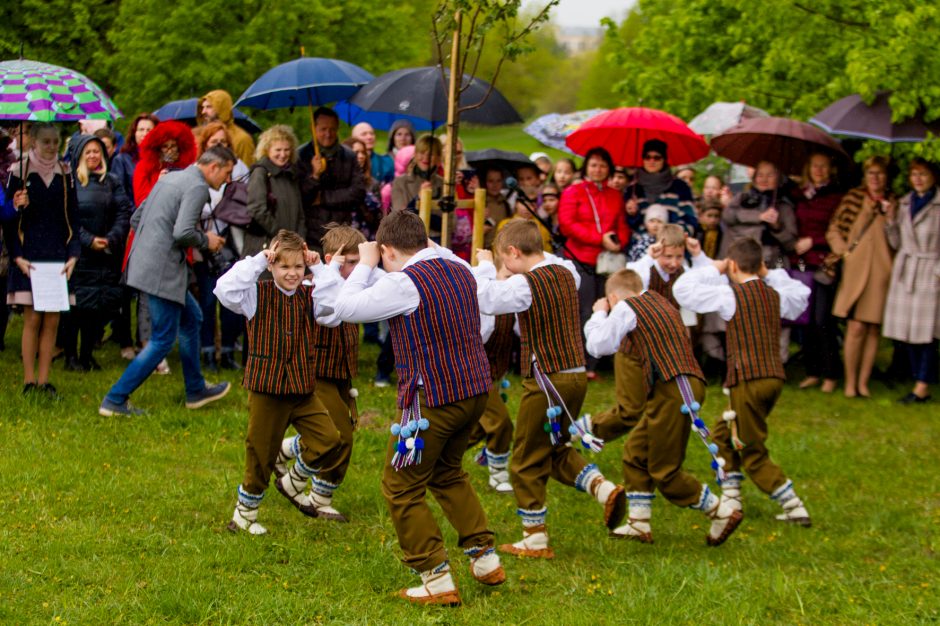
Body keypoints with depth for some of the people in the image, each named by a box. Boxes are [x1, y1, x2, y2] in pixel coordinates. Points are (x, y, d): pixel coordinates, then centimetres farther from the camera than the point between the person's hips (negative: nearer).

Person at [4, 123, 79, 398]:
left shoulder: (64, 174, 7)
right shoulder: (19, 171, -2)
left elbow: (72, 218, 10)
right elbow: (9, 218, 0)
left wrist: (73, 255, -2)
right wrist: (17, 256, -9)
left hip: (57, 256, 3)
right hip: (29, 258, -3)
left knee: (52, 321, 1)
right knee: (32, 319, -6)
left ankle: (44, 380, 7)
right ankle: (29, 380, 0)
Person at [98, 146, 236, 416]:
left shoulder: (170, 178, 17)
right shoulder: (198, 187, -12)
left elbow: (136, 219, 20)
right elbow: (183, 232, -23)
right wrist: (206, 241, -5)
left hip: (144, 260, 10)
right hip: (163, 269, -10)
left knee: (191, 317, 23)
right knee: (163, 340, -2)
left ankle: (196, 390, 32)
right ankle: (115, 400, -2)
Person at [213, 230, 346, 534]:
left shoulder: (309, 296, 4)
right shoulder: (258, 295, -8)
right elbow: (226, 290, -26)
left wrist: (320, 269, -10)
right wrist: (258, 260, -24)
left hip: (303, 389, 4)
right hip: (266, 388, -4)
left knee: (329, 443, -8)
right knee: (261, 455, 6)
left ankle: (293, 484, 18)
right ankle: (243, 514, 25)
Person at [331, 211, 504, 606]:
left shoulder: (405, 283, -16)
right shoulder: (459, 272, 8)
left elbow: (345, 307, -8)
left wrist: (364, 265, 5)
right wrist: (433, 249, 27)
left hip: (432, 400, -8)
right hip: (475, 391, 8)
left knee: (401, 488, 5)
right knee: (448, 473, 28)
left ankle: (438, 580, 3)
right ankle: (484, 558, 27)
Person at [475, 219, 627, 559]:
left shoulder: (525, 284, -17)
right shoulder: (565, 273, 6)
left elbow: (484, 299, -9)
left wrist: (485, 265, 5)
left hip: (546, 381, -8)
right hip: (576, 375, 8)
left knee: (527, 462, 6)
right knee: (557, 449, 24)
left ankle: (535, 539, 10)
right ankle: (603, 488, 2)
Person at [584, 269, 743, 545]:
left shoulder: (626, 308, -2)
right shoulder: (658, 301, 22)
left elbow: (598, 345, -5)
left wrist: (599, 314, 10)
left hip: (673, 390, -9)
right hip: (685, 385, 9)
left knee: (665, 471, -4)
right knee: (635, 452, 18)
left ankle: (723, 513, -3)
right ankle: (639, 524, 19)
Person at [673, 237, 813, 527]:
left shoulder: (731, 295, -7)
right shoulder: (775, 295, 12)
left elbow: (683, 289, -5)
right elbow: (801, 294, 36)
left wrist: (714, 270, 6)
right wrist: (770, 274, 25)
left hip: (748, 380, -7)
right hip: (775, 376, 7)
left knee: (753, 454, 2)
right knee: (724, 435, 22)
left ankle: (795, 508, -4)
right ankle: (730, 499, 19)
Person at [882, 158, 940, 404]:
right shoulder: (904, 204, 13)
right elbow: (896, 244, 14)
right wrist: (891, 221, 0)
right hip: (904, 272, 6)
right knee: (908, 331, 4)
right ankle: (919, 380, 12)